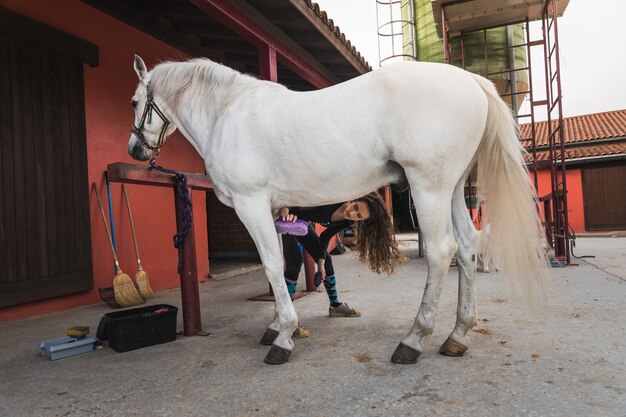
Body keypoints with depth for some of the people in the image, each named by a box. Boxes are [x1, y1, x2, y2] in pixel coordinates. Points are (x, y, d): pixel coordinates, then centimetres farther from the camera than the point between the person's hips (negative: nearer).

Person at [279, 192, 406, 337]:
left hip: (302, 223, 7)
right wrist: (286, 213, -55)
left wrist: (321, 263, -11)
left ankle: (336, 305, 27)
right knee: (295, 260, -22)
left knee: (326, 260, 8)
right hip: (287, 220, -7)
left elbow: (325, 237, -4)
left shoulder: (346, 221, -16)